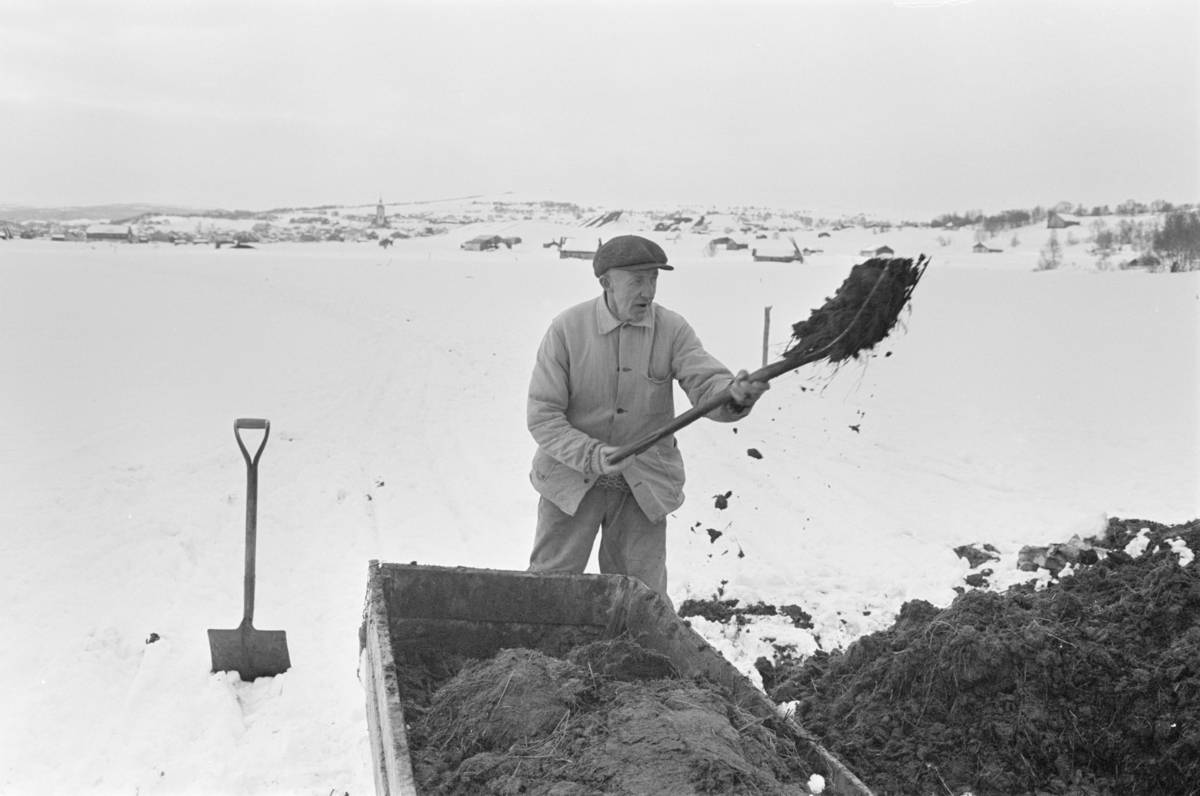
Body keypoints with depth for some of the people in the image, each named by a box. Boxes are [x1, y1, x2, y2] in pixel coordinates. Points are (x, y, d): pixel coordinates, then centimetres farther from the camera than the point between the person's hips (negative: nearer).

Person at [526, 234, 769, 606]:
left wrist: (735, 394, -44)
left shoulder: (672, 330, -7)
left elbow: (706, 383, -19)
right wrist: (590, 455, -29)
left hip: (645, 487, 1)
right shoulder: (566, 329, -12)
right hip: (572, 477, -1)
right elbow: (542, 416, -14)